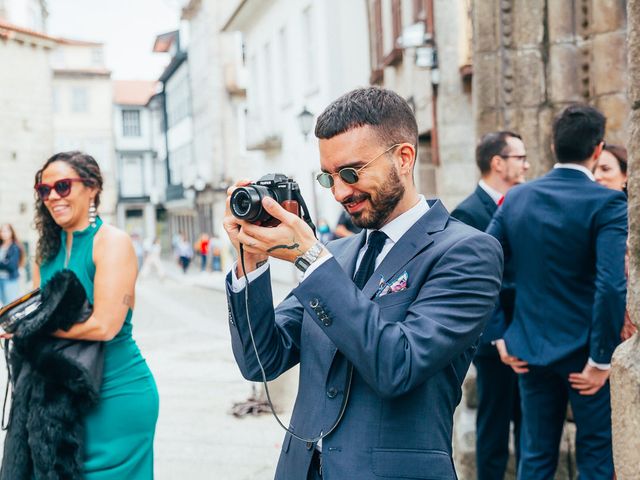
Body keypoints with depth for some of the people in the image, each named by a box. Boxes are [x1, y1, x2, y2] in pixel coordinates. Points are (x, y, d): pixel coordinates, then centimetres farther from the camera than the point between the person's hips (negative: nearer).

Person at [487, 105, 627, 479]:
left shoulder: (516, 198, 1)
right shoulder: (608, 203, -14)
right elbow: (612, 286, -24)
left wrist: (499, 336, 4)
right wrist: (601, 359, -15)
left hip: (530, 350, 5)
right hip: (584, 354, -4)